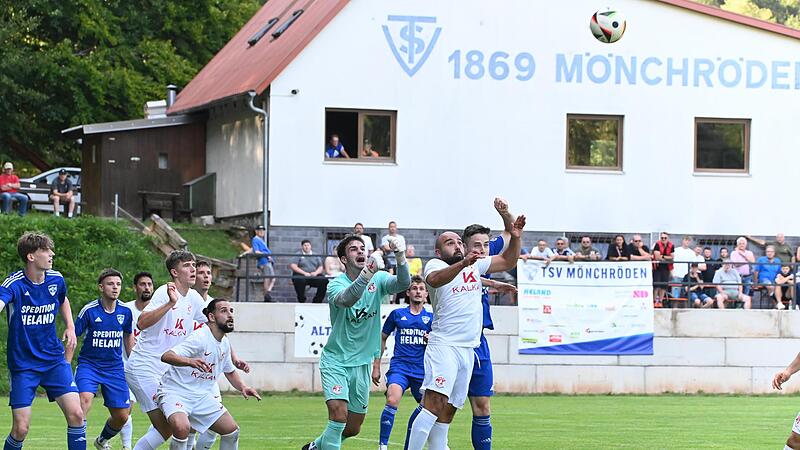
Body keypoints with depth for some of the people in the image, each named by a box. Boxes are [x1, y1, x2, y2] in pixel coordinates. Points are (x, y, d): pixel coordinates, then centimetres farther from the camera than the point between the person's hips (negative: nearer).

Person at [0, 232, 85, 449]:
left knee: (76, 414, -9)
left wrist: (70, 327, 10)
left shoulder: (56, 280, 0)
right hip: (22, 365, -4)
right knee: (21, 428, -7)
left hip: (54, 360, 4)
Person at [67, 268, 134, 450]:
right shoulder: (89, 310, -12)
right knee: (85, 398, -32)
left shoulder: (125, 312, -1)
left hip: (115, 368, 4)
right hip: (88, 365, -4)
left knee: (122, 416, 3)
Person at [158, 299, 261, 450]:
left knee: (232, 430, 4)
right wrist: (189, 361, -53)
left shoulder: (224, 343, 5)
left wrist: (242, 387, 4)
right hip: (175, 391, -8)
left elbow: (230, 371, 24)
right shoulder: (200, 338, -22)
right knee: (182, 427, -35)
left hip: (201, 396, 8)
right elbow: (166, 356, -34)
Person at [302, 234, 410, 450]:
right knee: (339, 414, -25)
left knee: (353, 428, 12)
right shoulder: (337, 284, -13)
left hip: (362, 363, 5)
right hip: (335, 360, -5)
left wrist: (401, 257, -42)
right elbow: (346, 299, -37)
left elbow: (403, 283, -21)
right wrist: (368, 272, -53)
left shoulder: (378, 280, -1)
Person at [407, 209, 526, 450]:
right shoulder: (435, 265, -3)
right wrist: (463, 264, -42)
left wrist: (515, 238, 7)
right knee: (435, 402, -21)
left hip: (468, 349, 7)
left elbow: (507, 261, 25)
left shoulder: (475, 265, 17)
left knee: (447, 411, 8)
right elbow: (435, 279, -26)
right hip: (444, 345, -7)